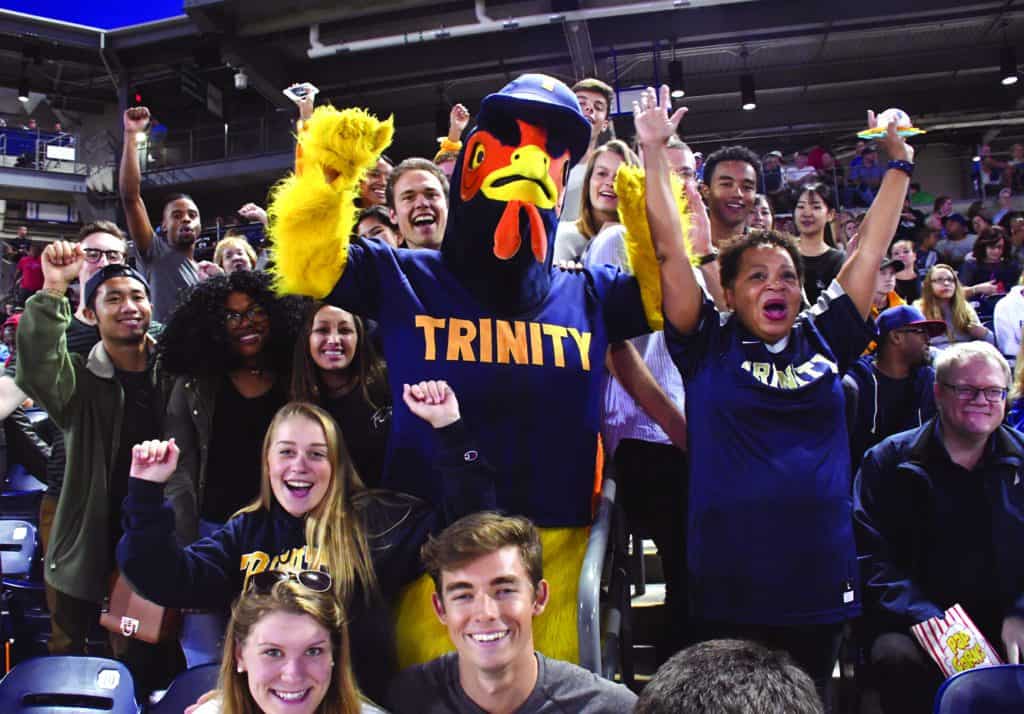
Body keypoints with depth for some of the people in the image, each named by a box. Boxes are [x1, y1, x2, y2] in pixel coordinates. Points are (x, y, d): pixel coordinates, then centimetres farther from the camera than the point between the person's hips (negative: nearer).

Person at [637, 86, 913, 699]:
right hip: (731, 584, -3)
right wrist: (653, 151, -8)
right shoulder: (709, 346, -3)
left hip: (823, 576, 4)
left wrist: (900, 164, 17)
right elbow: (670, 250, -7)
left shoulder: (824, 339, 6)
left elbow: (871, 249, 12)